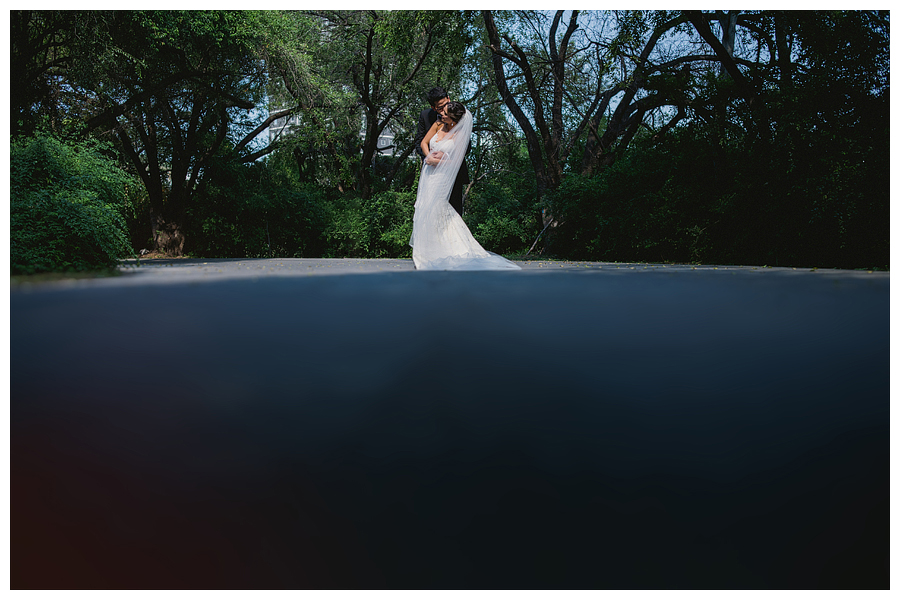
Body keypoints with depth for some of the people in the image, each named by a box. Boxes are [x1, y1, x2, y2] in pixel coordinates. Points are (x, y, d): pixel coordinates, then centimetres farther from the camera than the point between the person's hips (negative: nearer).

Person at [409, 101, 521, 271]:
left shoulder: (459, 135, -10)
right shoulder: (438, 124, 5)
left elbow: (457, 161, -10)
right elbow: (424, 142, 10)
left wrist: (438, 161, -15)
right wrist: (429, 156, -8)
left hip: (441, 176, -6)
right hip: (427, 173, 6)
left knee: (432, 211, -6)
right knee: (422, 210, 6)